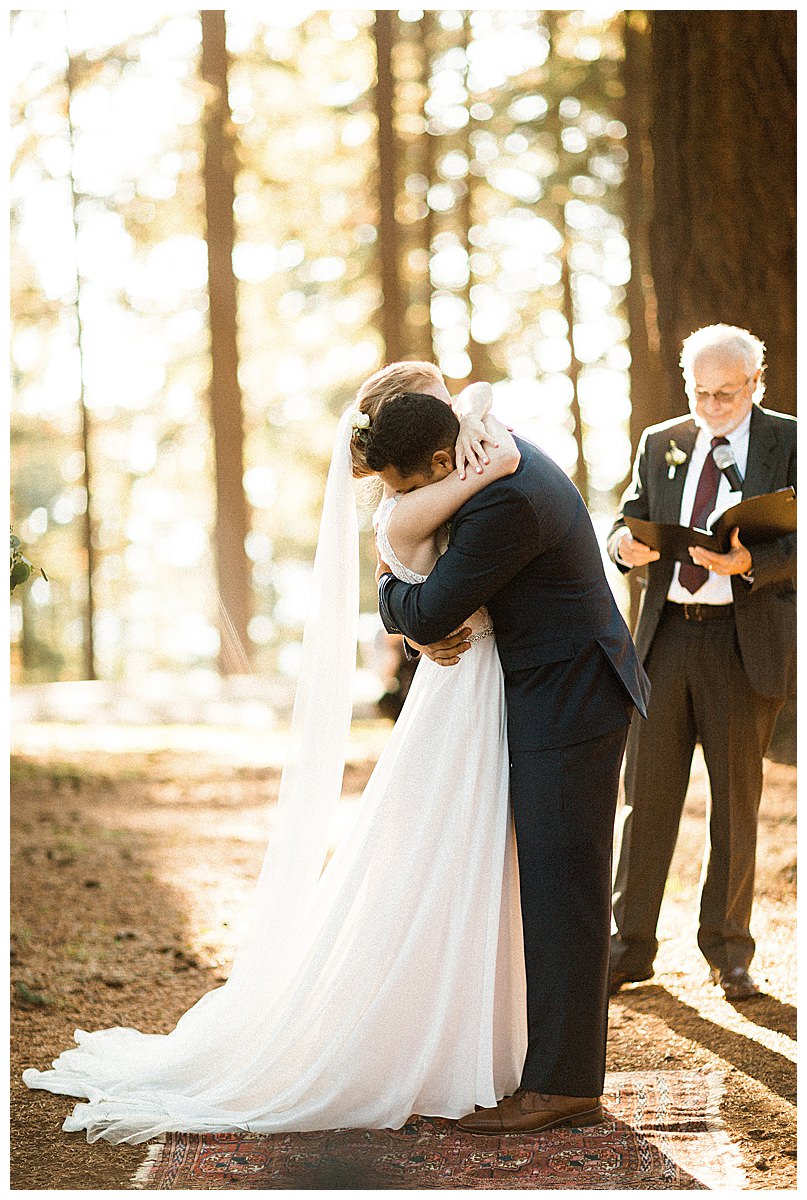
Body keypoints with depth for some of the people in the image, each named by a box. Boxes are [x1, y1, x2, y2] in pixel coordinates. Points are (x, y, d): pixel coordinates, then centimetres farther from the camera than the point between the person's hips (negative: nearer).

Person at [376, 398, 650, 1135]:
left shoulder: (505, 503, -26)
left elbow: (427, 614, -20)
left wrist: (391, 590, 2)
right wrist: (424, 631, -4)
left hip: (569, 706, -10)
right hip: (561, 695, 10)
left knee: (561, 889, -6)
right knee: (554, 885, 13)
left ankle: (562, 1085, -1)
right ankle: (567, 1059, 21)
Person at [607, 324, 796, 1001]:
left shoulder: (788, 444, 1)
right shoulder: (661, 443, 13)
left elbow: (796, 547, -7)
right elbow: (630, 519, 11)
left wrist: (747, 562, -26)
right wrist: (625, 543, -13)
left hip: (746, 643, -3)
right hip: (666, 635, 3)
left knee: (736, 802, 5)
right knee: (648, 794, 4)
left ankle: (728, 951, 17)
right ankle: (632, 946, 12)